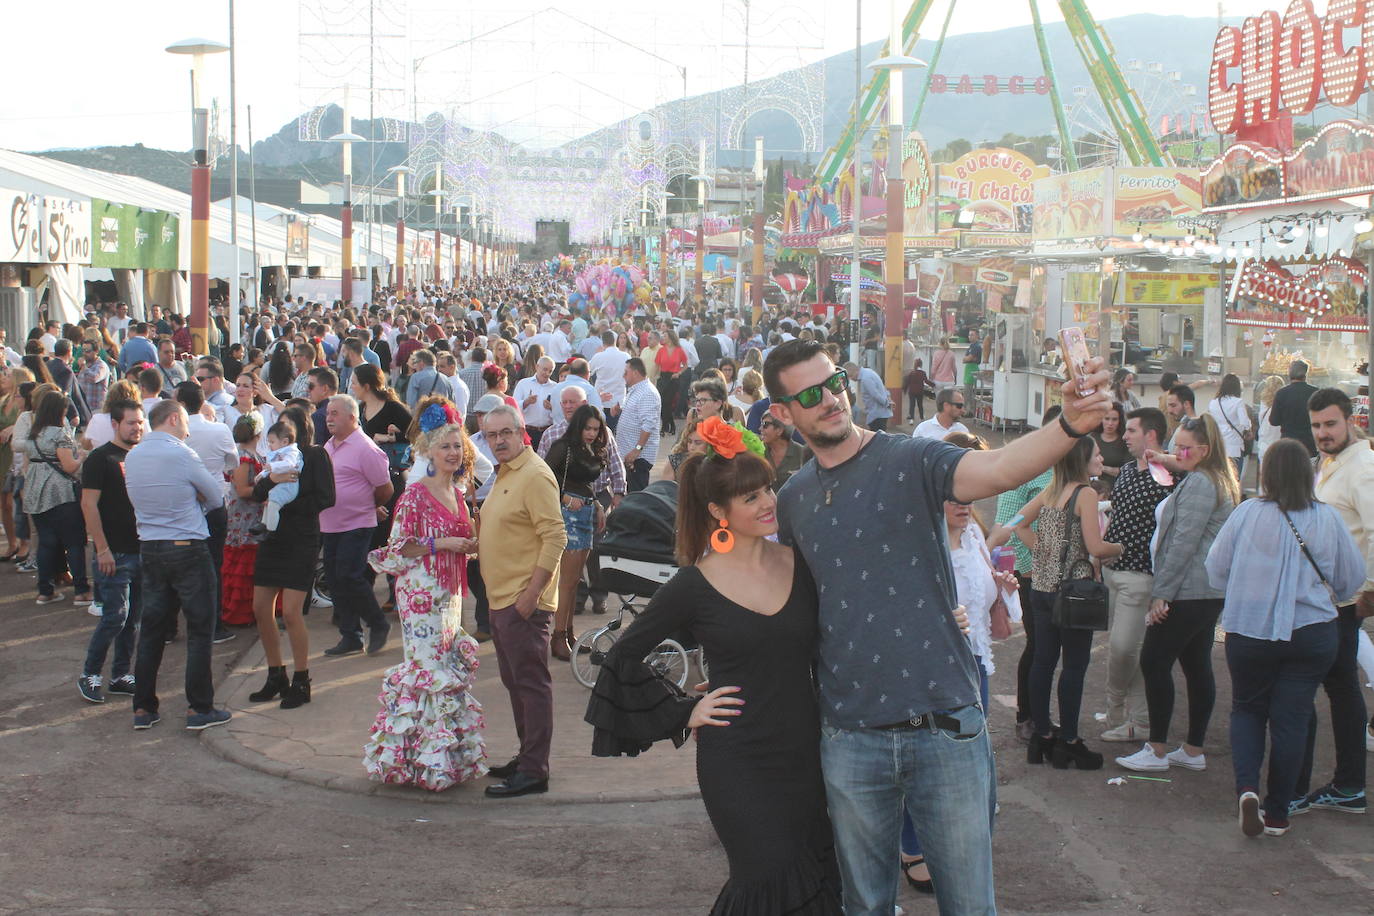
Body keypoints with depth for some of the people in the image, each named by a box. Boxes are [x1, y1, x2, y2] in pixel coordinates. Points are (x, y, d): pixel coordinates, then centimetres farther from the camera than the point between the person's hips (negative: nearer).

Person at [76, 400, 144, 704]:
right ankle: (89, 675, 6)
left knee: (133, 618, 9)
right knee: (115, 616, -8)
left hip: (142, 550, 6)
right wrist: (102, 549, -16)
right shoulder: (100, 459, -6)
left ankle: (121, 676, 17)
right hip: (115, 553, -6)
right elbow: (89, 505, -11)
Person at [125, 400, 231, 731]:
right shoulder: (181, 454, -14)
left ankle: (143, 708, 14)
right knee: (200, 629, 3)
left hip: (149, 551, 6)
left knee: (152, 629, 12)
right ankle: (199, 708, 5)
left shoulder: (132, 456, 6)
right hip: (188, 550, -6)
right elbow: (216, 496, -6)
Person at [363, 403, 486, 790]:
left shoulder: (458, 493, 11)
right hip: (422, 593, -8)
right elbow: (396, 549, -12)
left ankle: (451, 751, 18)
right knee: (429, 666, -7)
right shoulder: (415, 496, -11)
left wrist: (470, 545, 4)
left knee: (452, 667, 10)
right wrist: (439, 544, -18)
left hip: (449, 592, 8)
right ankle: (425, 758, 1)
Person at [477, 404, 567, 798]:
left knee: (531, 681, -6)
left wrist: (532, 593, -23)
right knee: (514, 681, 17)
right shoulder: (504, 474, 16)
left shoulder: (535, 475, -15)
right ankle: (527, 756, 27)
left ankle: (534, 771, -2)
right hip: (500, 599, 10)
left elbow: (555, 537, -21)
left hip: (523, 602, -10)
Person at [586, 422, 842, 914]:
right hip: (737, 764, -4)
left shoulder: (802, 564, 3)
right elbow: (624, 658, 4)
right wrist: (683, 713, -1)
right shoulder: (693, 587, -6)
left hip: (803, 753, 4)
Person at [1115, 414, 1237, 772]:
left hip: (1188, 592, -10)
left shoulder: (1199, 483, -16)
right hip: (1210, 591, 10)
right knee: (1197, 666, 11)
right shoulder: (1220, 481, 16)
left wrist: (1162, 592, -18)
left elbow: (1184, 542, -20)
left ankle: (1157, 750, -1)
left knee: (1154, 662, -5)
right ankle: (1194, 750, 15)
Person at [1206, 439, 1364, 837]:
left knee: (1248, 710, 17)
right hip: (1312, 635, 1)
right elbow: (1353, 578, 3)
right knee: (1291, 720, 9)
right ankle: (1277, 814, 13)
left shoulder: (1246, 513, -10)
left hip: (1249, 632, 0)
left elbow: (1216, 569, -2)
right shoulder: (1328, 519, -6)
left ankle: (1246, 787, -5)